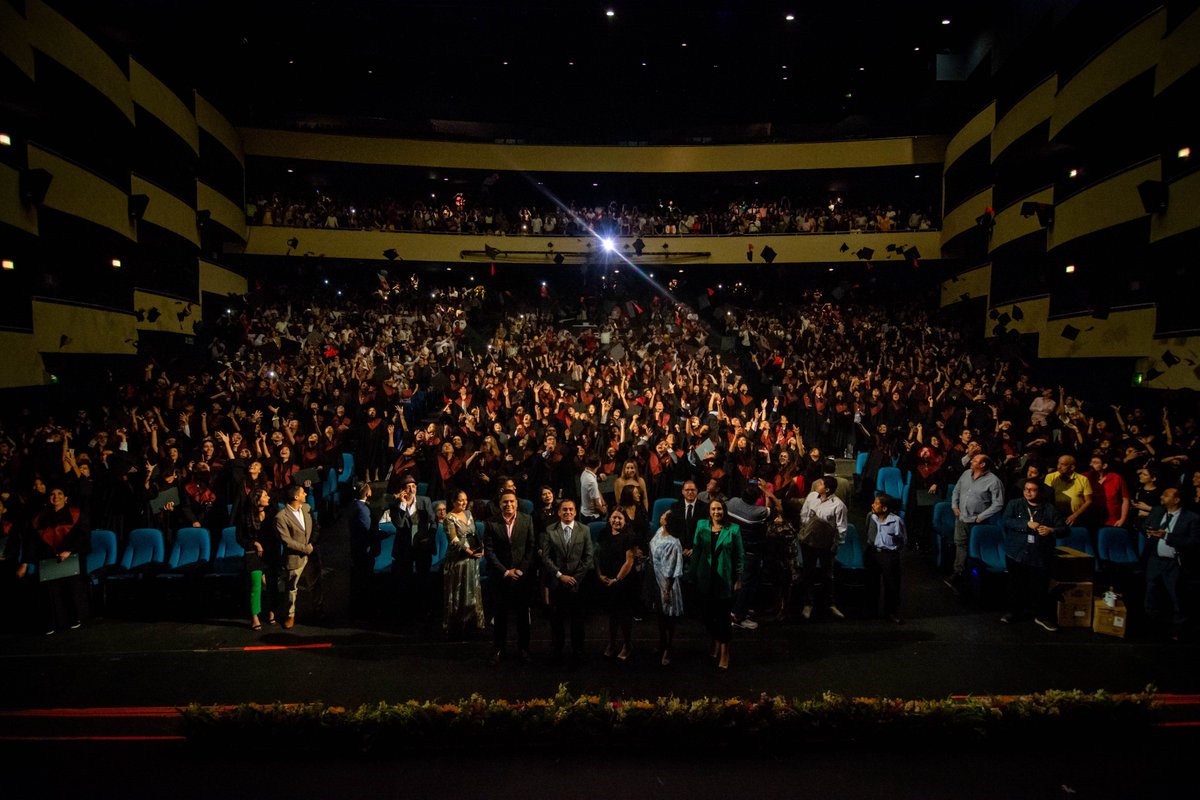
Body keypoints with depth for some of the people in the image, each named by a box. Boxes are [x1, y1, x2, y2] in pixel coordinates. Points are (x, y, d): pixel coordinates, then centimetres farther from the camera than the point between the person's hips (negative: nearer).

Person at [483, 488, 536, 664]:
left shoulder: (527, 520, 0)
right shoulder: (491, 523, -2)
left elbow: (532, 547, -1)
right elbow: (489, 551, -5)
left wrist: (521, 570, -9)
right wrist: (505, 572, -9)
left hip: (523, 576, 1)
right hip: (501, 576, -1)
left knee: (523, 615, 11)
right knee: (500, 616, 6)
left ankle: (523, 649, 24)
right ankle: (498, 650, 20)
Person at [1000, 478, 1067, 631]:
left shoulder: (1050, 508, 4)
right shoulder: (1014, 504, 3)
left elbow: (1063, 529, 2)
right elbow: (1004, 521, -11)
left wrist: (1051, 530, -19)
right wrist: (1027, 524, -21)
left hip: (1040, 557, 0)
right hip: (1016, 554, 0)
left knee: (1040, 587, 2)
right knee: (1016, 584, 12)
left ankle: (1041, 615, 21)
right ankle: (1013, 610, 28)